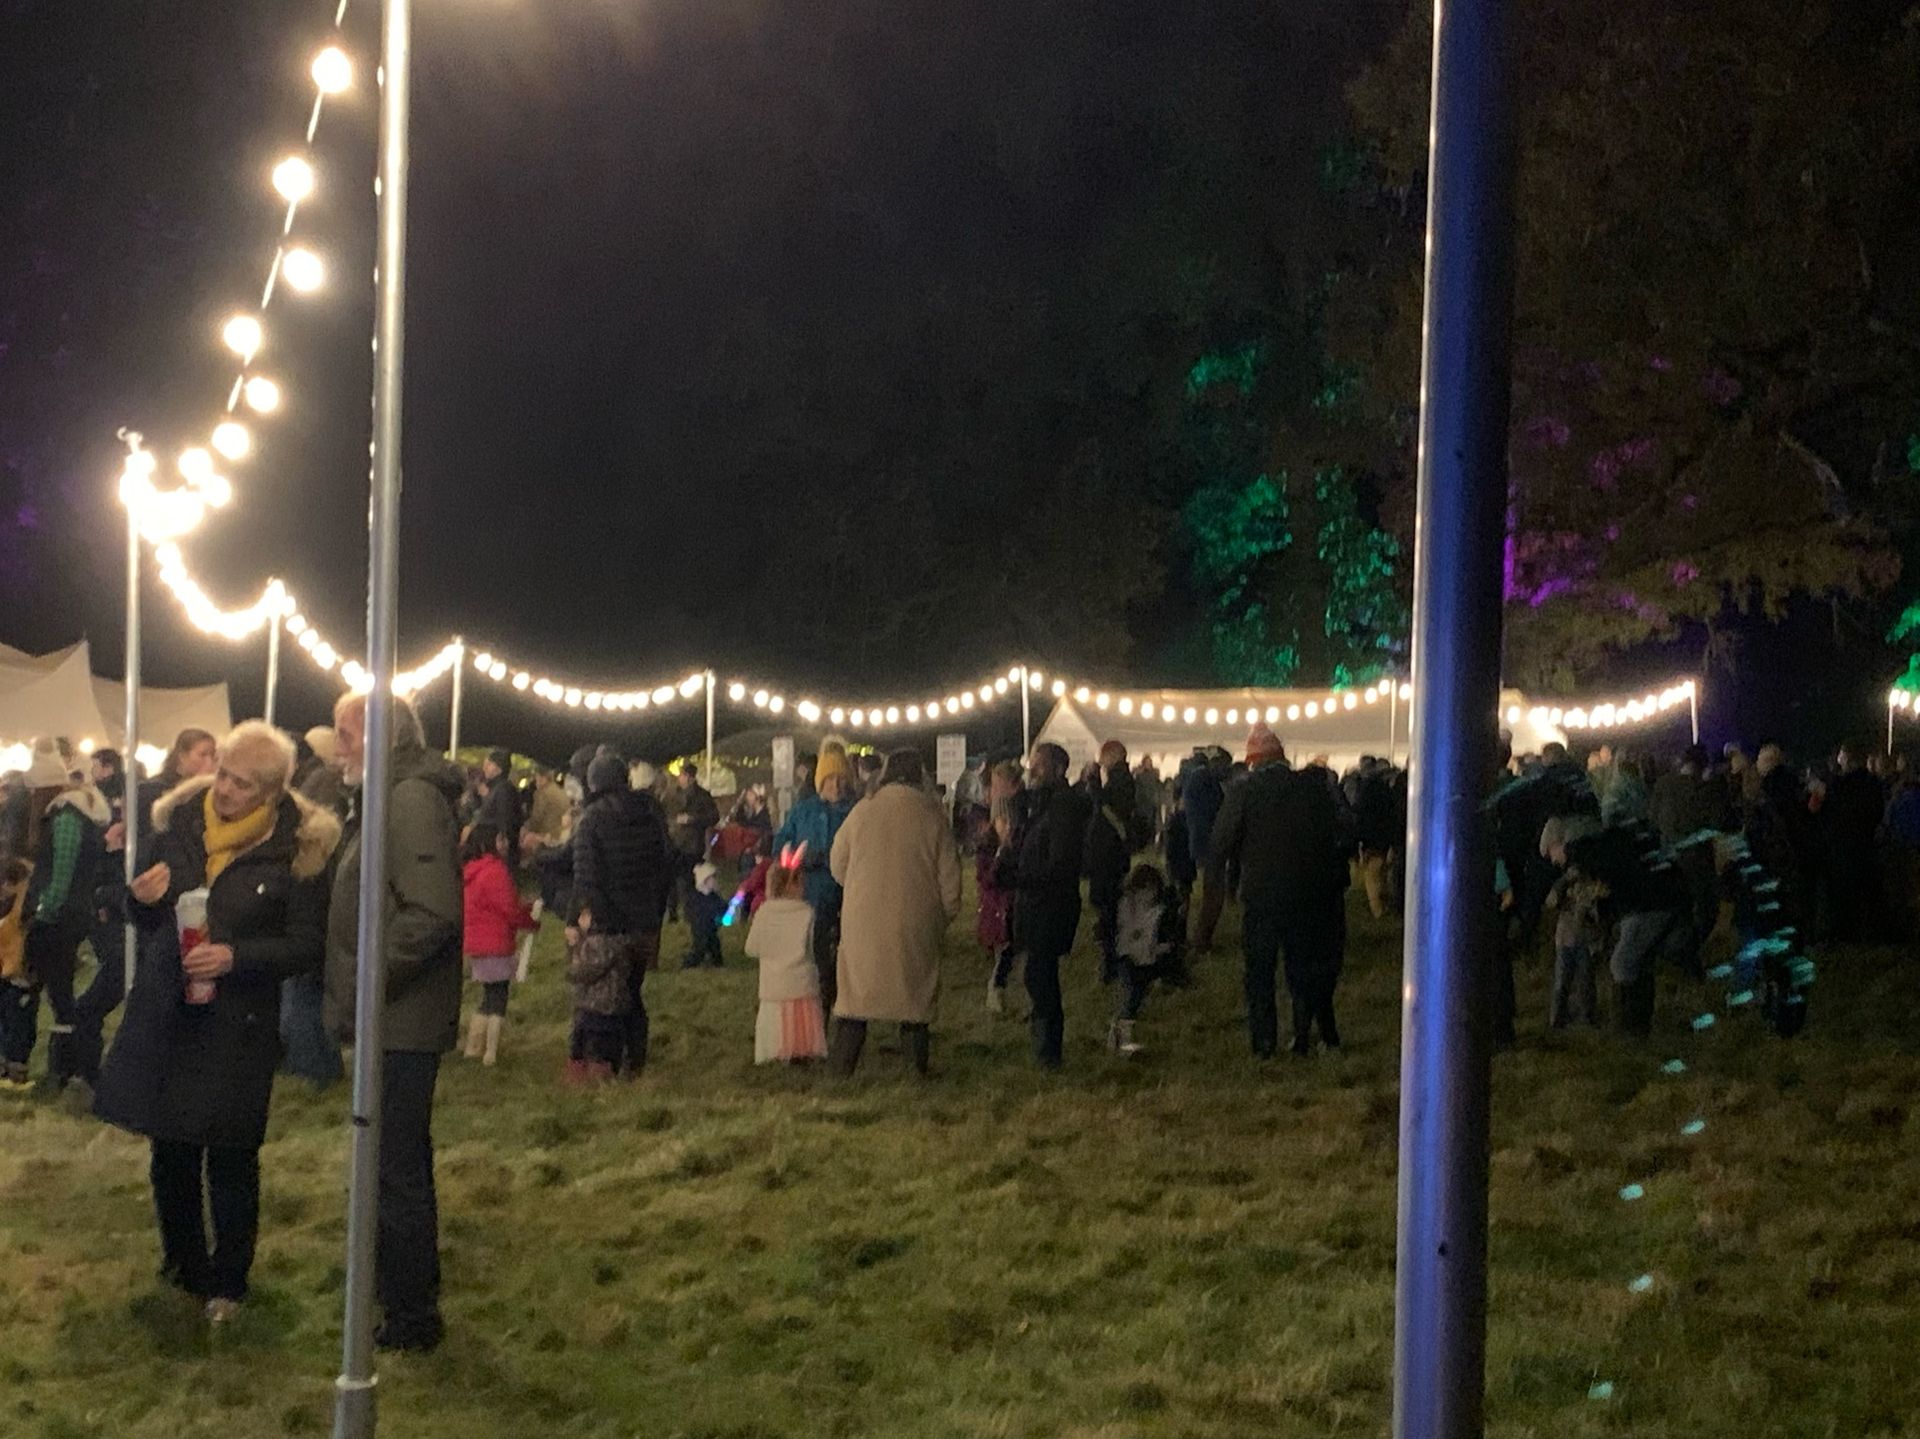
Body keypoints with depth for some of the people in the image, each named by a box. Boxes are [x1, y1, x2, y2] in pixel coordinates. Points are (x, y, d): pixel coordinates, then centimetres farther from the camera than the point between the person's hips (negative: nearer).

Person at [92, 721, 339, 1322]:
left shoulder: (299, 847, -9)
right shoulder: (177, 822, 2)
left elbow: (308, 945, -10)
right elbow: (142, 920, 12)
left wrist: (236, 957, -23)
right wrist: (143, 901, -11)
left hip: (240, 1024, -3)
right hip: (163, 1013, 4)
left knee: (231, 1159, 3)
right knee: (171, 1151, 11)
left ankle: (227, 1280, 20)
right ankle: (184, 1261, 30)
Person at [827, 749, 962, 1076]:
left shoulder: (862, 811, 0)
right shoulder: (931, 815, -5)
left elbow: (838, 865, 9)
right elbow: (948, 873, -2)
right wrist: (948, 912, 12)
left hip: (864, 917, 1)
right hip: (916, 921, -1)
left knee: (856, 987, 8)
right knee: (916, 987, 9)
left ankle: (842, 1062, 7)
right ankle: (918, 1060, 9)